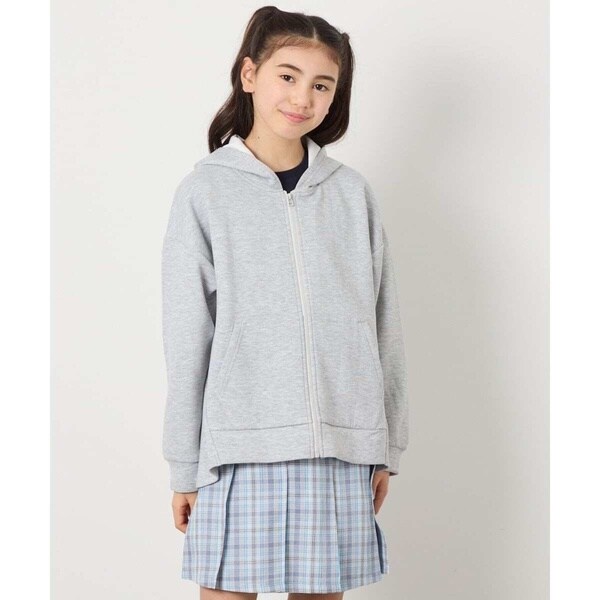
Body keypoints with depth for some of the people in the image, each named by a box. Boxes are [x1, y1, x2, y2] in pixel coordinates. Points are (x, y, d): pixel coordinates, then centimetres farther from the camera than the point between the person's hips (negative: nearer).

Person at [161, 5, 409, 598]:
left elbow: (384, 324, 10)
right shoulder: (205, 191, 1)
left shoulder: (352, 192, 8)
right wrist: (184, 466, 1)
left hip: (341, 448, 2)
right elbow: (187, 338, 1)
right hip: (240, 446, -2)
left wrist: (387, 447, 9)